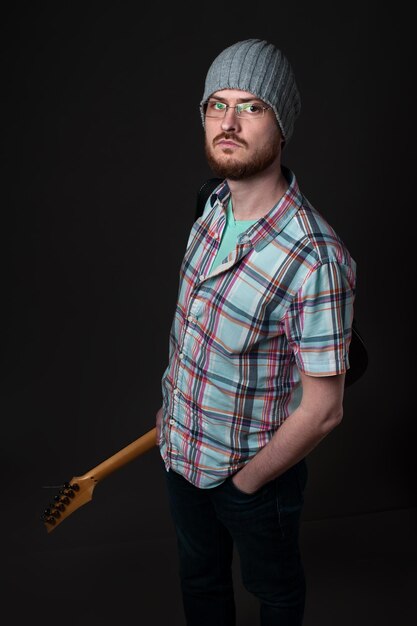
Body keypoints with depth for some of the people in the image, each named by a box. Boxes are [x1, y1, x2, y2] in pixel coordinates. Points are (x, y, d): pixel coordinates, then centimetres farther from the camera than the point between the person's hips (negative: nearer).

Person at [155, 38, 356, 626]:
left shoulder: (316, 259, -33)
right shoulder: (216, 204, -8)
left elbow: (322, 409, -25)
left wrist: (247, 480, -13)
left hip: (258, 468, -6)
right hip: (182, 450, 7)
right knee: (200, 578, 29)